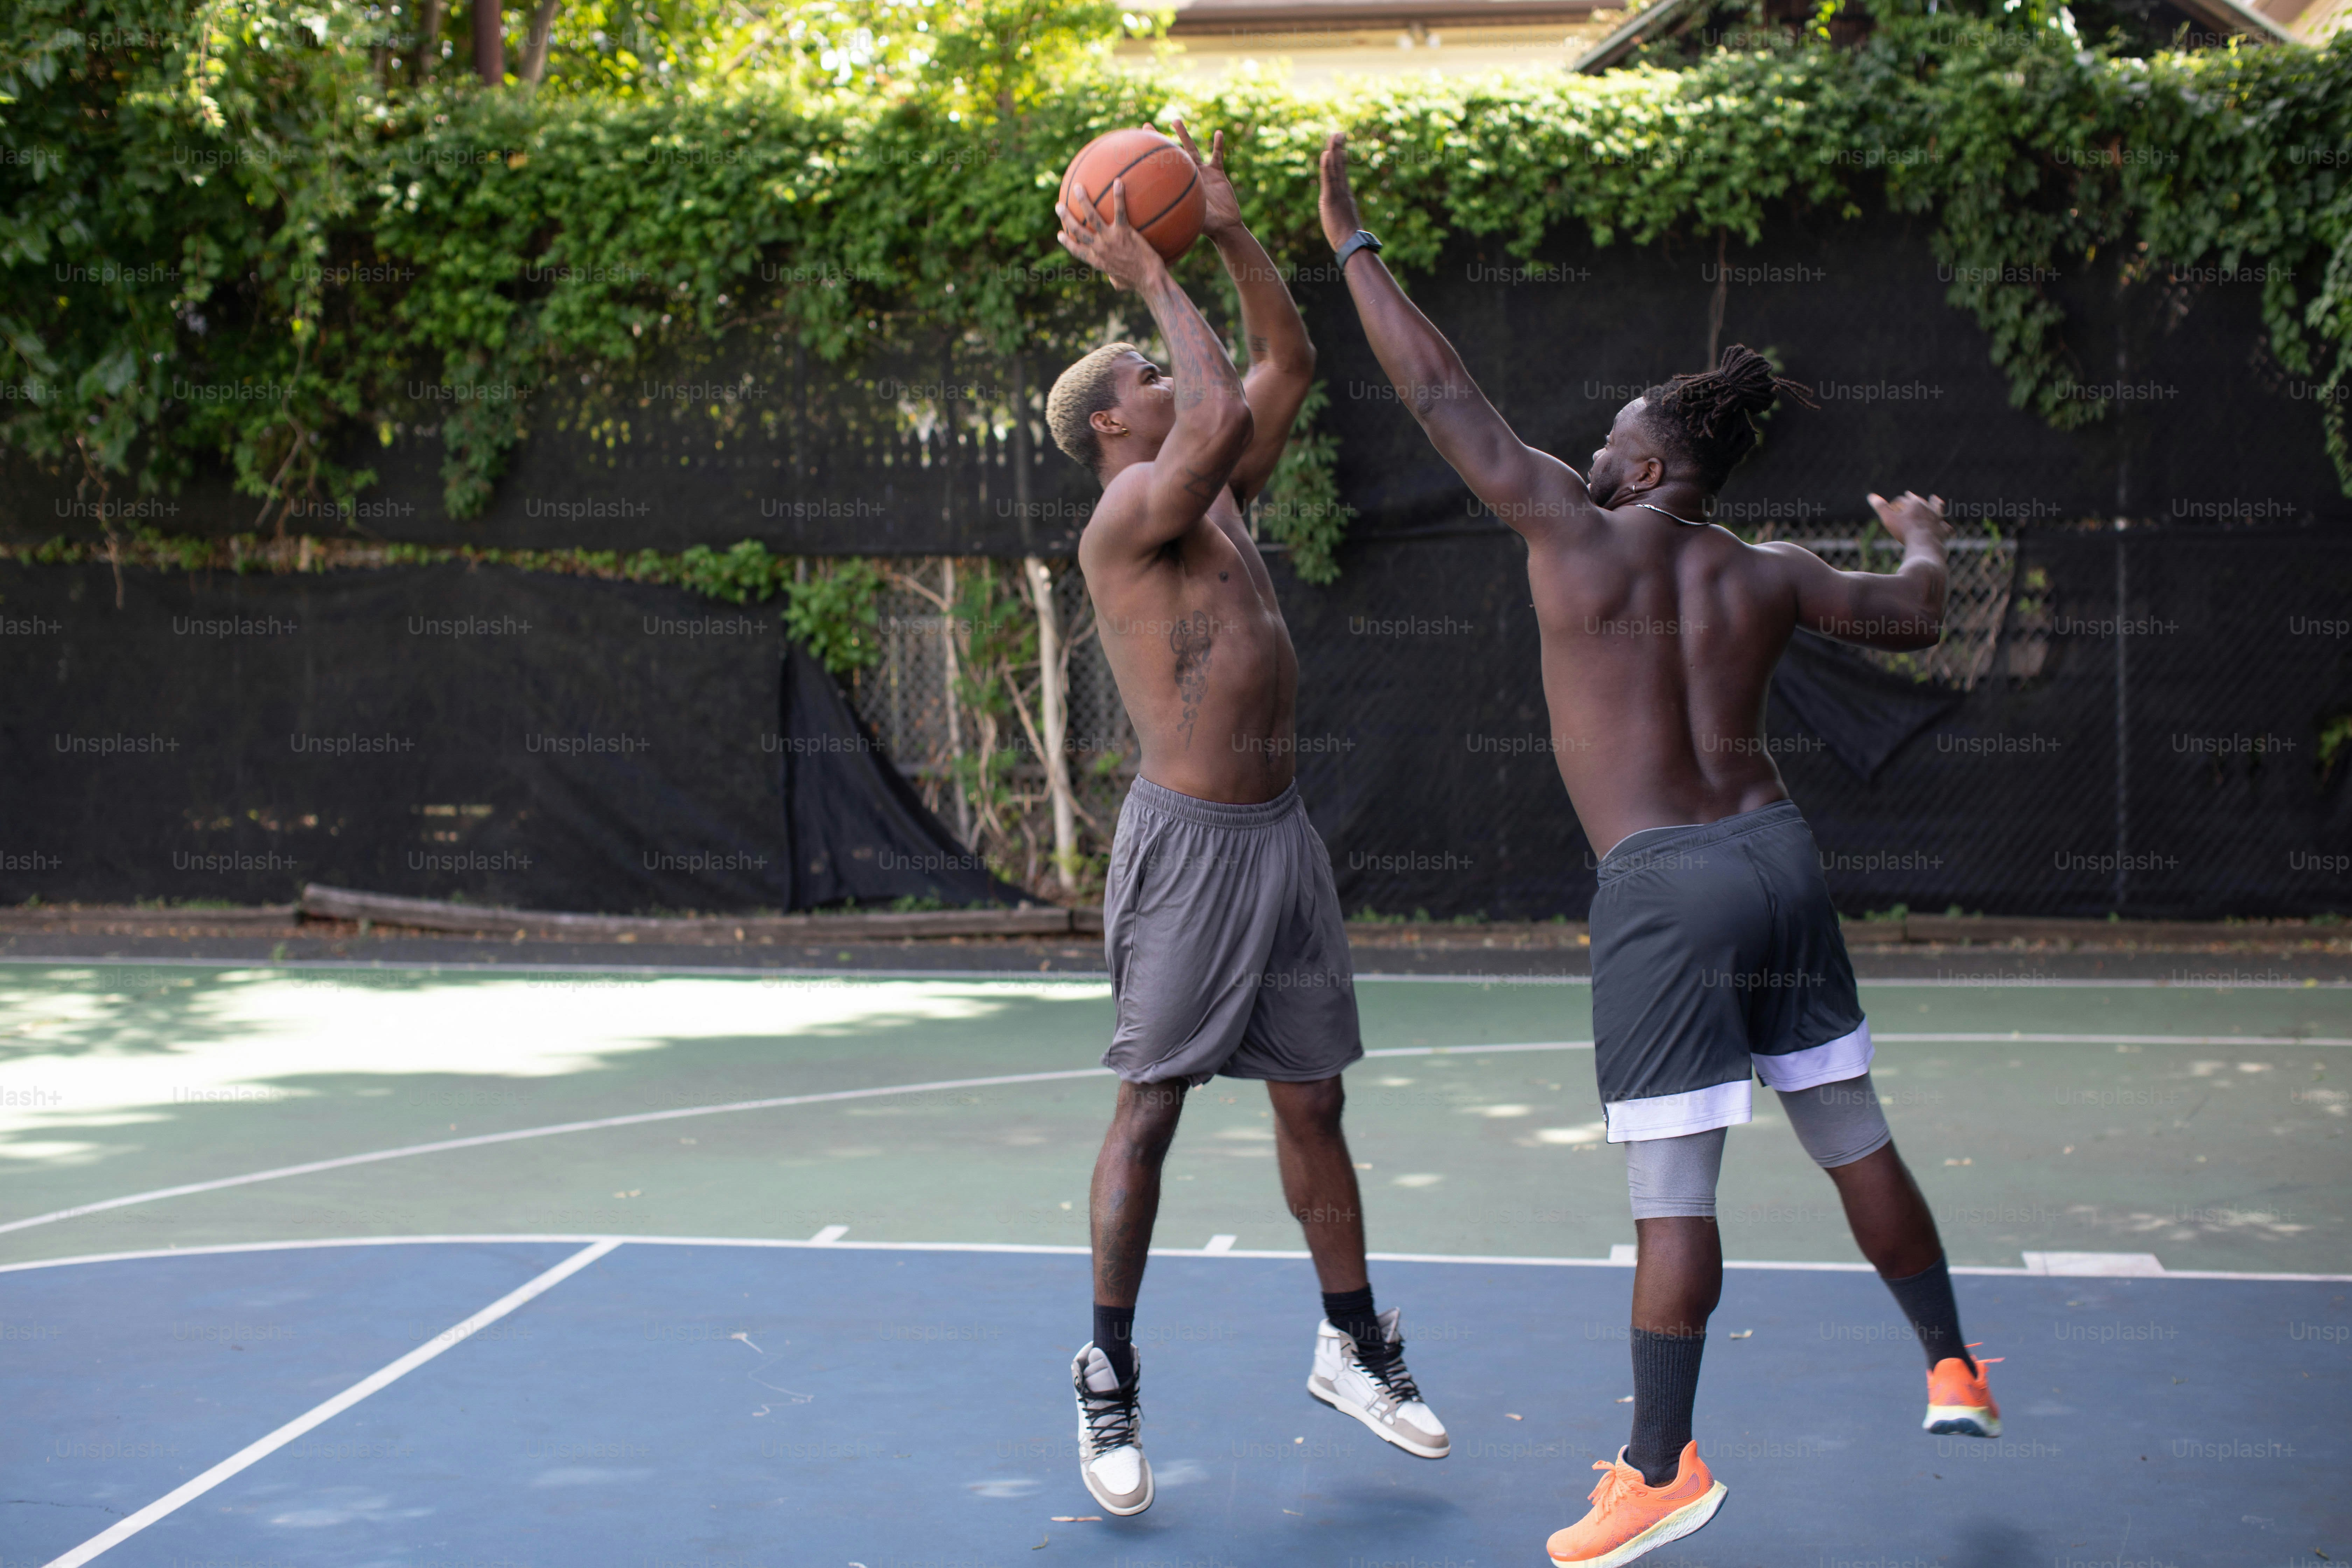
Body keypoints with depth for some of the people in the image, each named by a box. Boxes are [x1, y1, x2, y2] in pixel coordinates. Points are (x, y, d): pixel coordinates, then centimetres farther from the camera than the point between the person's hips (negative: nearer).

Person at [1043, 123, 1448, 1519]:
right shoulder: (1126, 517, -11)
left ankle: (1354, 1345, 25)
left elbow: (1290, 364, 18)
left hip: (1284, 834, 8)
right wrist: (1152, 279, -19)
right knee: (1150, 1108, -2)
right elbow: (1225, 418, -28)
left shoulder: (1220, 500, 15)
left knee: (1313, 1101, 14)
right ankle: (1111, 1379, 8)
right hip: (1191, 840, -8)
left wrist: (1232, 232, 11)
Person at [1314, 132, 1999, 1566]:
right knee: (1855, 1138, 18)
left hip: (1663, 883, -6)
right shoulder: (1768, 576, 6)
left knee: (1672, 1189, -4)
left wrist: (1353, 246, 4)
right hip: (1778, 852, 6)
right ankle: (1954, 1371, 30)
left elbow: (1444, 394, -3)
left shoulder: (1579, 531, -6)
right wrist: (1922, 543, 44)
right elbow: (1913, 618, 22)